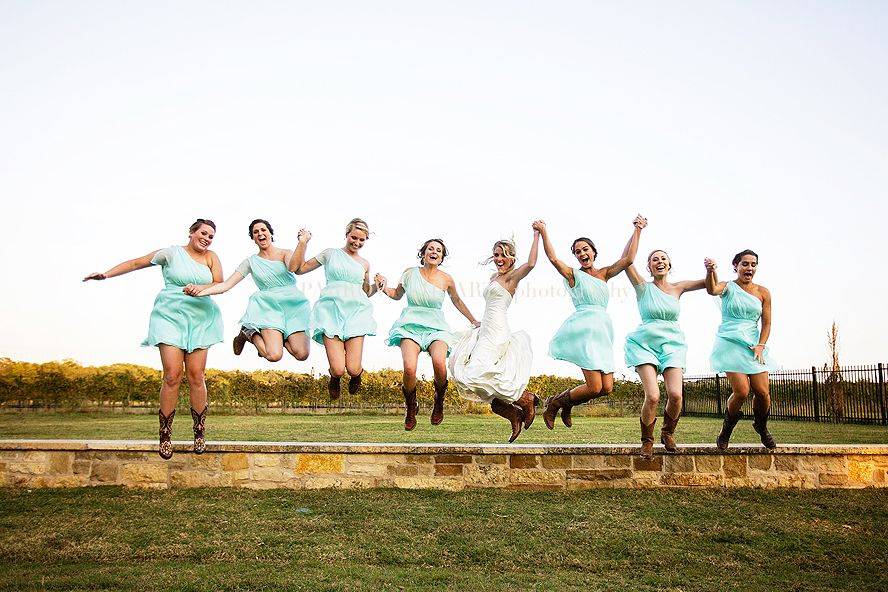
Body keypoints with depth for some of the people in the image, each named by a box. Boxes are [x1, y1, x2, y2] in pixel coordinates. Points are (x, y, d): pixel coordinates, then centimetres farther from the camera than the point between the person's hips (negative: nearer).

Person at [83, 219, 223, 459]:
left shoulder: (211, 257, 12)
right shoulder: (171, 253, 5)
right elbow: (136, 263, 9)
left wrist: (201, 288, -16)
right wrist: (106, 275, 4)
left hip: (199, 320, 2)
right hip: (170, 317, -2)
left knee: (196, 375, -4)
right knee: (172, 375, -11)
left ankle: (200, 433, 8)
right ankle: (165, 435, 0)